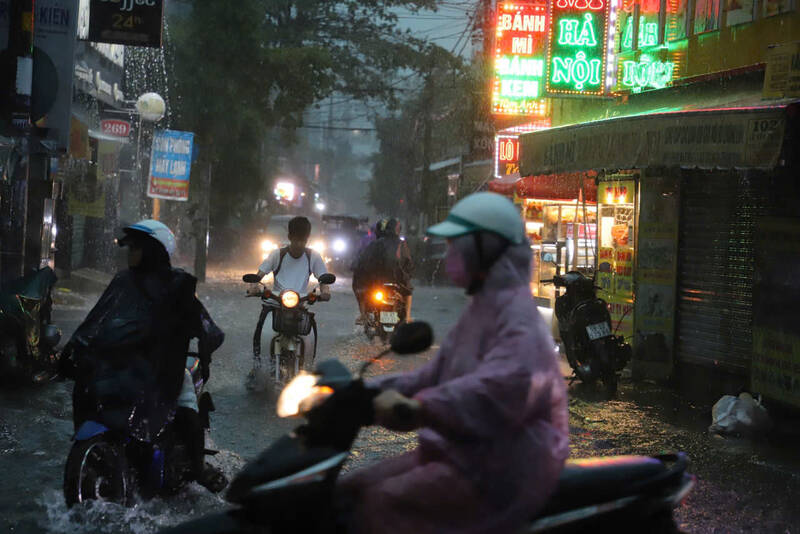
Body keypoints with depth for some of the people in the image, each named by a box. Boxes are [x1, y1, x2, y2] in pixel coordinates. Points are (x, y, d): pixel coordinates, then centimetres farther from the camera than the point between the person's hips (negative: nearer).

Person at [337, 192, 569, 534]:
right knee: (349, 492, 4)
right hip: (462, 450, 10)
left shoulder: (516, 313, -15)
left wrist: (420, 406, -41)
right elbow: (437, 374, 20)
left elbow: (509, 382, -35)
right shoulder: (479, 309, 18)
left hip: (503, 465, -10)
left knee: (384, 503, -24)